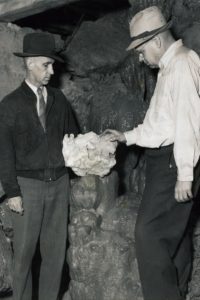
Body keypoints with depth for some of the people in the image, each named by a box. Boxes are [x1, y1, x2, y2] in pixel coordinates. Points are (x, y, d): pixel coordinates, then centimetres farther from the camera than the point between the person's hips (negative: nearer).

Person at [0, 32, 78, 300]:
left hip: (59, 181, 4)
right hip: (28, 184, -3)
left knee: (56, 249, 8)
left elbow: (71, 135, 16)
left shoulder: (59, 99, 8)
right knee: (24, 251, 3)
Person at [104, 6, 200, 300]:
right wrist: (127, 136, 21)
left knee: (149, 233, -11)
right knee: (174, 232, 16)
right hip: (164, 158, 10)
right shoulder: (168, 67, 17)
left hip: (172, 161, -10)